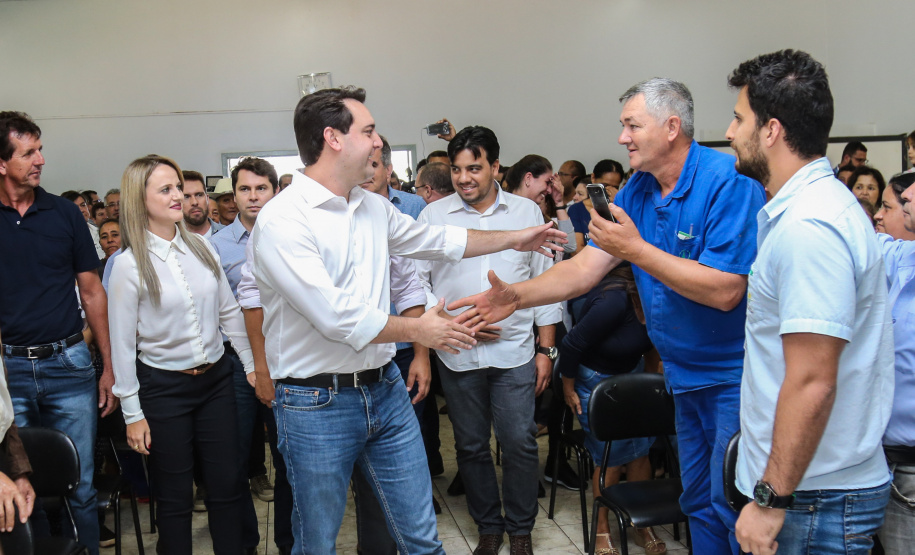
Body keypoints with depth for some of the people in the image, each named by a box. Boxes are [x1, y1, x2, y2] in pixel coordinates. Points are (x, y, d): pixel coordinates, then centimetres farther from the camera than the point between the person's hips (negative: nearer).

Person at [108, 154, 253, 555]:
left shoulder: (201, 248, 2)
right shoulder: (129, 264, -10)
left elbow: (230, 313, 9)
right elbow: (122, 342, -7)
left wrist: (253, 365, 7)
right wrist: (132, 413, -7)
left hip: (216, 379, 4)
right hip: (163, 386, -4)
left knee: (227, 486, 10)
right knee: (174, 497, 9)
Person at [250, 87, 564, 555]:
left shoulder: (373, 207, 7)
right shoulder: (282, 221, -18)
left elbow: (436, 239, 23)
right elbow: (336, 315, -22)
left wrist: (514, 239, 24)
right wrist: (418, 331, -10)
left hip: (386, 390, 6)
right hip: (316, 405, -6)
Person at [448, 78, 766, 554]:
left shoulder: (729, 182, -19)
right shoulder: (637, 190, 5)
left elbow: (724, 291, -26)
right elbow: (586, 267, 1)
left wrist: (636, 250, -26)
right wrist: (516, 296, -10)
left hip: (735, 376, -7)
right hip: (685, 374, 7)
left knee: (734, 505, 1)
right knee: (698, 502, 18)